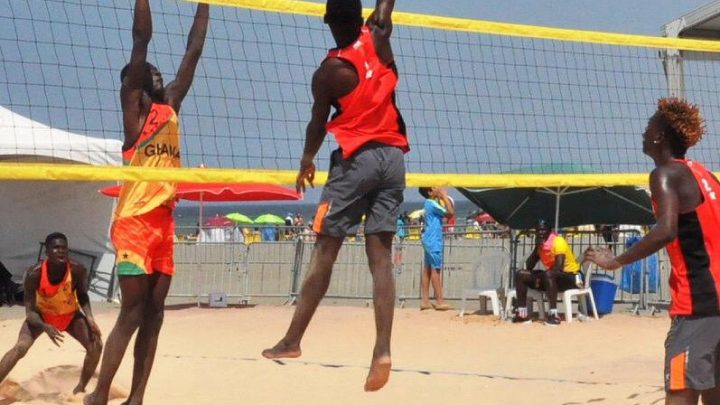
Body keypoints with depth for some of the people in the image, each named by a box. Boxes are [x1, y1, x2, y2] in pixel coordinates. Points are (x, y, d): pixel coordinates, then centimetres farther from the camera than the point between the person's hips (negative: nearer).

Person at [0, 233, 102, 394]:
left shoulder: (78, 270, -29)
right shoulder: (34, 274, -33)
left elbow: (83, 297, -9)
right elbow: (30, 311, -28)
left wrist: (90, 318, -26)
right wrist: (46, 327, -47)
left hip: (70, 315, 2)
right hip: (42, 314, -2)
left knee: (96, 346, -14)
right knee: (20, 348, -25)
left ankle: (80, 388, 9)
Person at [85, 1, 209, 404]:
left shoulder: (170, 106, 18)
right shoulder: (132, 104, 0)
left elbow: (194, 52, 19)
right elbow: (142, 36, -8)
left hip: (164, 221, 7)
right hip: (134, 220, -7)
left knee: (153, 314, 4)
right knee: (132, 313, -11)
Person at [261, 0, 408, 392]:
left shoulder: (328, 71, -6)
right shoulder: (377, 37, 1)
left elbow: (318, 122, 6)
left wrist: (306, 160, 24)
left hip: (357, 158, -4)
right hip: (392, 157, 4)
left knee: (324, 251, 1)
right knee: (380, 256, -2)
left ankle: (292, 341, 6)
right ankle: (383, 349, -12)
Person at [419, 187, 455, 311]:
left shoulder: (431, 203, 15)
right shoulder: (432, 204, -14)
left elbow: (449, 213, 21)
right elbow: (450, 213, -20)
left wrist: (444, 197, 13)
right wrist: (445, 197, -11)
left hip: (430, 241, 10)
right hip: (434, 241, -10)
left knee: (427, 270, 6)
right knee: (436, 270, -8)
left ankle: (425, 301, 6)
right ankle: (440, 301, -7)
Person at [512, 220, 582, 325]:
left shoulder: (558, 241, -19)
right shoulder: (540, 244, 5)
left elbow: (559, 268, -29)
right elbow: (528, 267, 0)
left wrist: (539, 277, -23)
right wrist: (536, 248, -13)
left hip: (571, 276, -8)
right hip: (552, 278, 8)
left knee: (548, 275, -40)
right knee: (520, 275, -3)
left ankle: (554, 315, -38)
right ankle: (522, 313, -6)